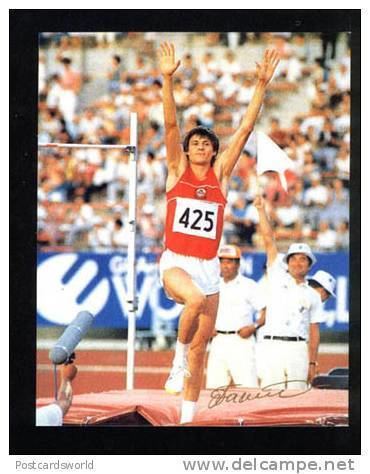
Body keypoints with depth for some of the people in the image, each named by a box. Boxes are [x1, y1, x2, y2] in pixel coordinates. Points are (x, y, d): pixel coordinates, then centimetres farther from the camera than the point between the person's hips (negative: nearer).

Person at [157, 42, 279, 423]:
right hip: (175, 261, -3)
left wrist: (261, 85, -3)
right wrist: (168, 79, -19)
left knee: (200, 348, 4)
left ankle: (187, 418, 12)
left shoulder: (220, 174, 8)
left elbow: (245, 129, 3)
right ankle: (178, 360, -15)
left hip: (208, 266, 3)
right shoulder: (177, 170, 3)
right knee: (195, 298, -37)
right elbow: (170, 125, -8)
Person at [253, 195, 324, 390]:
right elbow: (269, 241, 7)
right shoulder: (277, 276, 13)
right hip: (272, 345, -1)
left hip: (298, 349, 1)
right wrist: (261, 210, 2)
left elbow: (313, 331, 12)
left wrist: (312, 362, 3)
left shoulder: (312, 295, 16)